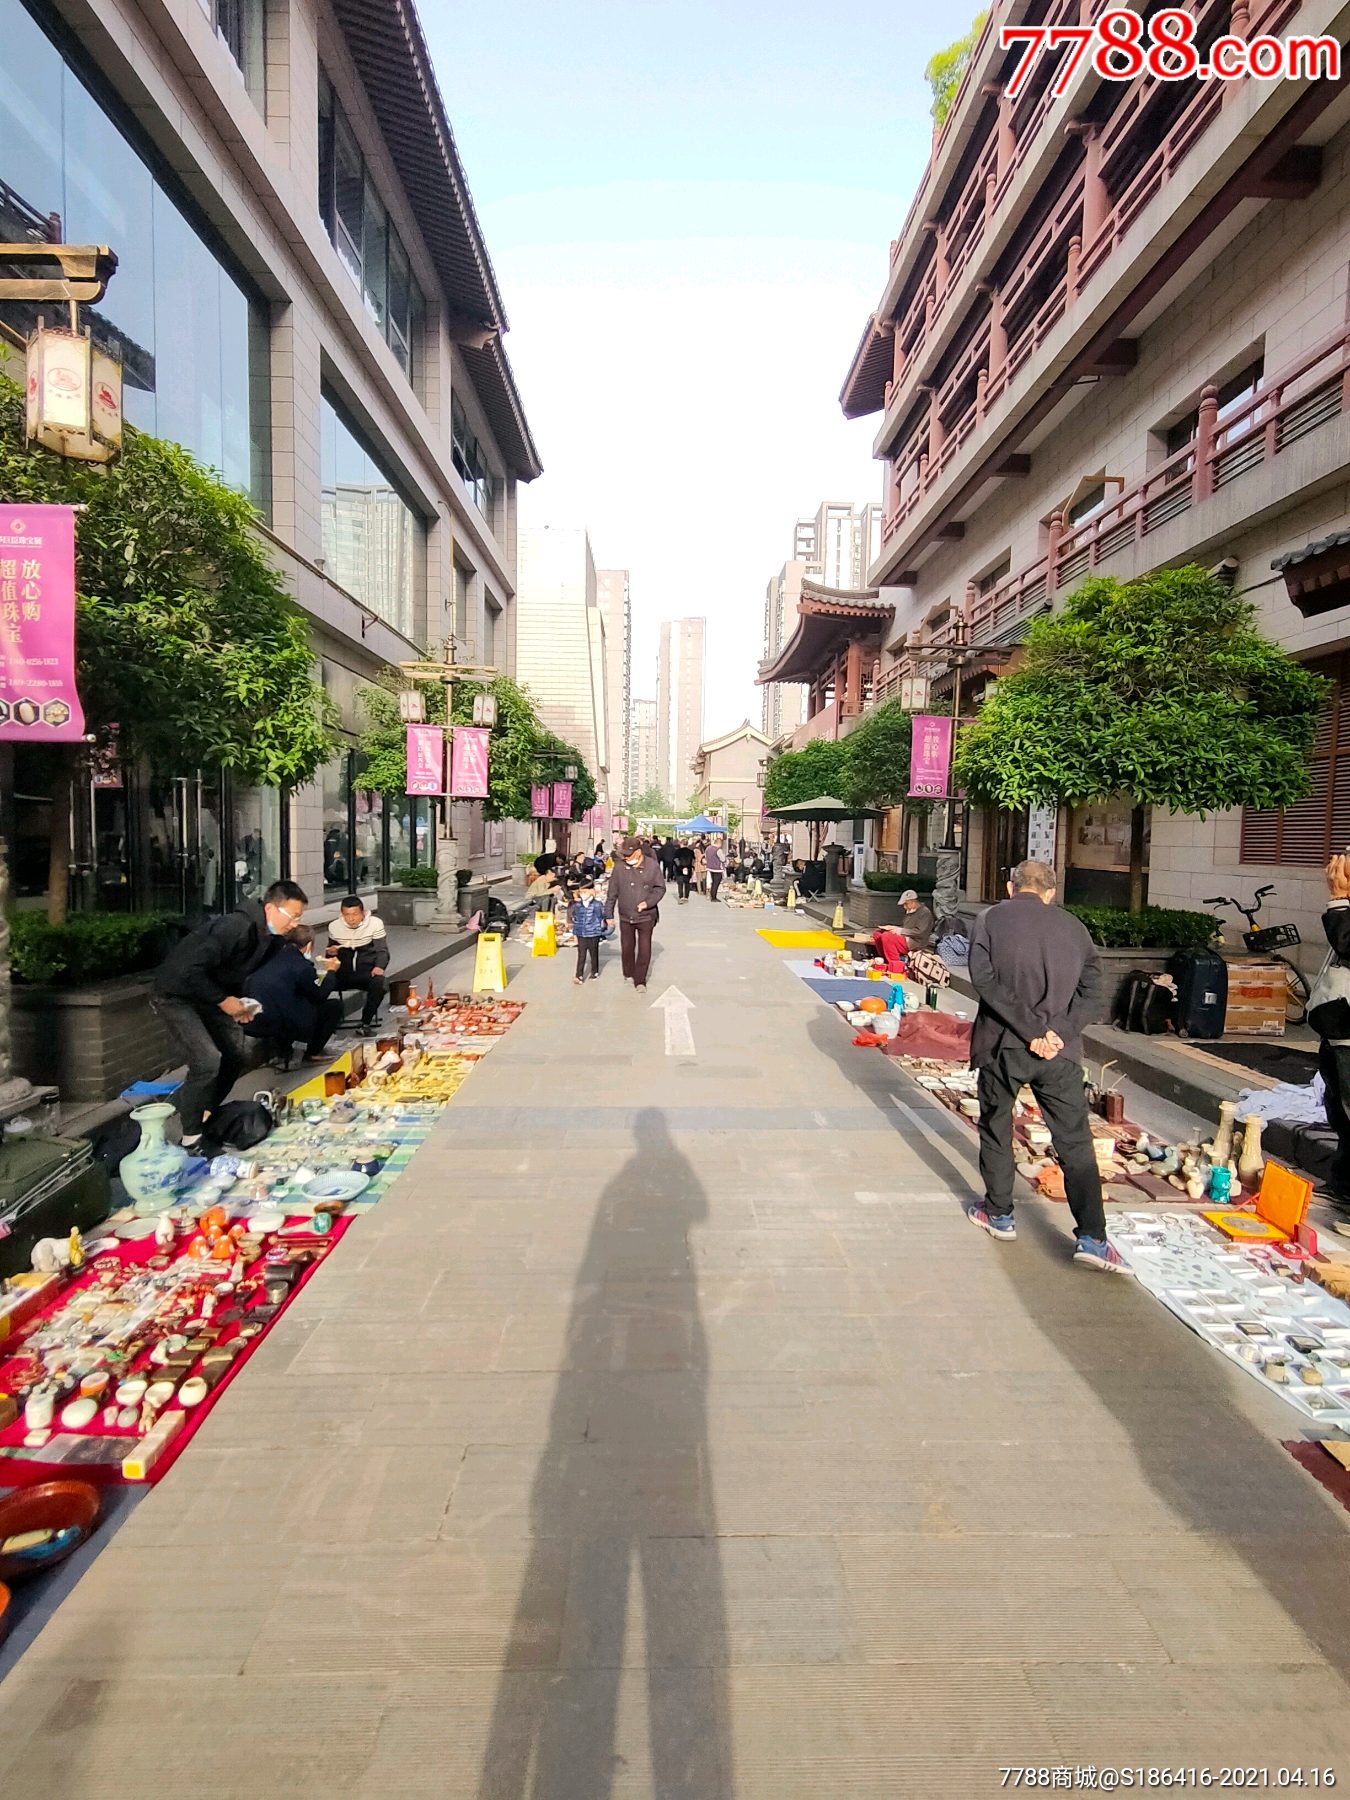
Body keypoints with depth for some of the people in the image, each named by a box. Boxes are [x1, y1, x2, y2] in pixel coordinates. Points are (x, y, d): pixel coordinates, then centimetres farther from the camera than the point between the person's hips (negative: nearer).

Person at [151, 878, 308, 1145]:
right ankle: (191, 1137, -6)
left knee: (238, 1055, 11)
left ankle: (207, 1113, 29)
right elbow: (190, 970, -34)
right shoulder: (236, 928, -32)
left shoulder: (268, 936, -3)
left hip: (208, 994, 9)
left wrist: (240, 1001, -3)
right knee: (207, 1061, -20)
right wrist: (223, 1001, -25)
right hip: (176, 996, -9)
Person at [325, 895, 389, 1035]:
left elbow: (382, 950, -4)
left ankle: (366, 1023, -14)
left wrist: (379, 966, -25)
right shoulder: (334, 926, 2)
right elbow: (332, 953, 17)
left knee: (380, 984, -35)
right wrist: (331, 953, -9)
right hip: (343, 971, 3)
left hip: (367, 970, -2)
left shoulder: (375, 923, -8)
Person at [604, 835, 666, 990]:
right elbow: (612, 892, 1)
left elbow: (660, 888, -1)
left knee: (644, 950, -2)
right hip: (625, 916, 2)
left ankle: (640, 980, 11)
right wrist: (609, 913, 4)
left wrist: (648, 902, -17)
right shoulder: (620, 866, -6)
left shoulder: (652, 865, -9)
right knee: (627, 948, 16)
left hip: (646, 916, -2)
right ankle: (628, 974, 38)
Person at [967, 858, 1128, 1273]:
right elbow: (1092, 990, 0)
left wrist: (1031, 1031, -13)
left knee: (996, 1129, 17)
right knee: (1075, 1143, 7)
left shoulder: (991, 918, 0)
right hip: (1060, 1051, 2)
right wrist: (1057, 1032, -8)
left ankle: (999, 1215, 27)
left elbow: (985, 980, -12)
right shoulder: (1072, 925, 8)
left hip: (1002, 1046, -1)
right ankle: (1091, 1238, 2)